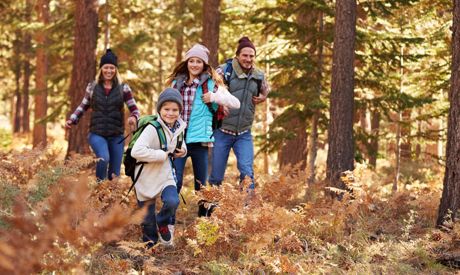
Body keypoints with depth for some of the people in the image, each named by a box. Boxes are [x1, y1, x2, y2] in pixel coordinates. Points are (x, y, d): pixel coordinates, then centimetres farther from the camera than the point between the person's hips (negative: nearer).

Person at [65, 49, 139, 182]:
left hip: (117, 136, 1)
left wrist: (133, 117, -19)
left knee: (114, 174, 3)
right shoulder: (92, 87, 5)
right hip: (97, 134, -1)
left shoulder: (123, 88, 2)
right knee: (103, 159, -31)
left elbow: (134, 108, 4)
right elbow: (83, 106, 17)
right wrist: (72, 120, 2)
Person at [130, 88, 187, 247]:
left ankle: (162, 223, 11)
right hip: (147, 178, -4)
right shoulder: (152, 128, -23)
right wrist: (161, 155, -28)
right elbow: (136, 151, -35)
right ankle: (150, 242, 36)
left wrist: (182, 150, -1)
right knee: (147, 217, 8)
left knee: (173, 202, -22)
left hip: (166, 175, 4)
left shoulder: (179, 128, -1)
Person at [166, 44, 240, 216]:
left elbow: (236, 103, -2)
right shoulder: (177, 82, 10)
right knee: (175, 182, -9)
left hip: (200, 140, -1)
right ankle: (169, 220, -5)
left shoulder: (211, 84, 1)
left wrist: (214, 97, -11)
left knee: (201, 185, 6)